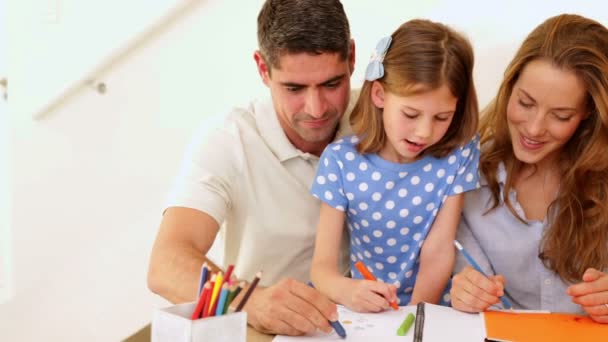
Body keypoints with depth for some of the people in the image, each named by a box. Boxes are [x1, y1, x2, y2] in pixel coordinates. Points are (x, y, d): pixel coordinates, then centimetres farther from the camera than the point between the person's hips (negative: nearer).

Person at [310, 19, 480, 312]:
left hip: (431, 310, 1)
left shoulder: (459, 154, -7)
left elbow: (438, 252, -9)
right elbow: (323, 265, -13)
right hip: (365, 311, -1)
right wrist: (346, 291, -34)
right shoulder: (341, 160, -9)